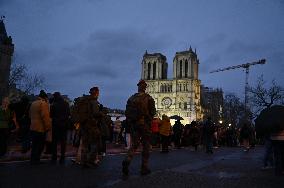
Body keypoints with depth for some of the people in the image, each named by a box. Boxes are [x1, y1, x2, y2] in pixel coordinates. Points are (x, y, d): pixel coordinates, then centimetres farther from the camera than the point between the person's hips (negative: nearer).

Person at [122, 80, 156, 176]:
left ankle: (127, 161, -14)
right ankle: (144, 168, 9)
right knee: (146, 146, 7)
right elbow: (153, 112, -5)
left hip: (133, 124, 4)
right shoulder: (148, 98, -3)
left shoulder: (131, 98, 9)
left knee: (134, 144, 11)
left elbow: (127, 112, 7)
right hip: (144, 124, -3)